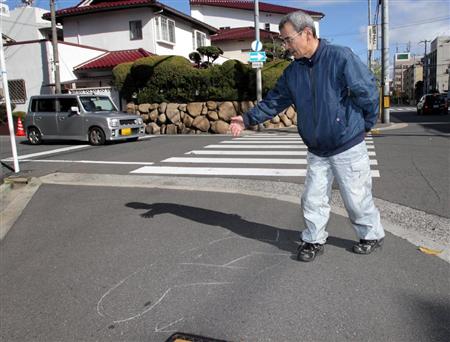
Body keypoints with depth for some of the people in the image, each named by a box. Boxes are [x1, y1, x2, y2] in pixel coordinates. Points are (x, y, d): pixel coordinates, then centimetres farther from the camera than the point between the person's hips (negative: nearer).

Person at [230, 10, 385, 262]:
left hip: (348, 147, -5)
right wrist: (248, 119, 4)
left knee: (357, 198, 8)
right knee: (313, 199, 9)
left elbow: (368, 92, -11)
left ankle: (372, 235, 32)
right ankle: (314, 240, 28)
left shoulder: (341, 57, -15)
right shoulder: (293, 71, 4)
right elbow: (274, 101, 11)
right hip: (317, 151, 5)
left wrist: (365, 125, -2)